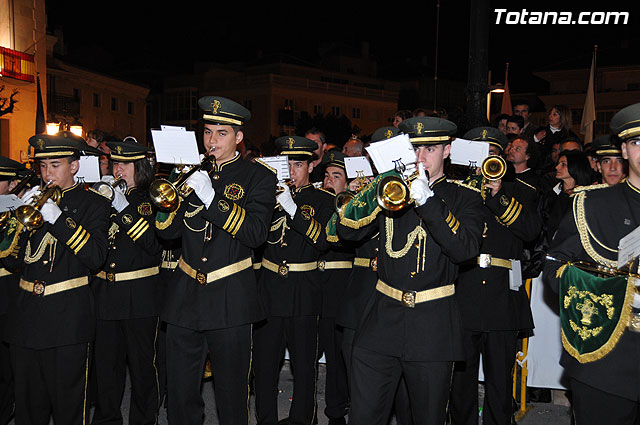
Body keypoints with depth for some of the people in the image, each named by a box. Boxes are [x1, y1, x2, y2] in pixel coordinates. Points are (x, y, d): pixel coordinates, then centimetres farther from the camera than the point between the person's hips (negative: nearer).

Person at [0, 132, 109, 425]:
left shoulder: (93, 204, 1)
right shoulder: (32, 200, 13)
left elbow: (96, 257, -14)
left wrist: (58, 218, -20)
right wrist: (24, 218, -8)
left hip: (67, 320, -4)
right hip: (26, 318, 4)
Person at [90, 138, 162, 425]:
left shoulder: (151, 200, -2)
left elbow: (154, 244, -17)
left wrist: (124, 209, -21)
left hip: (139, 295, -4)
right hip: (105, 294, 5)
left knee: (143, 364, 5)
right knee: (106, 364, 12)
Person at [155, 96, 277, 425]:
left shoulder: (258, 177, 0)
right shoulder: (191, 171, 10)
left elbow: (255, 233, -14)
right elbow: (167, 232, 4)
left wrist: (212, 197, -21)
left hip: (230, 299, -3)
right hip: (184, 296, 3)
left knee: (232, 393, 8)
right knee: (179, 393, 10)